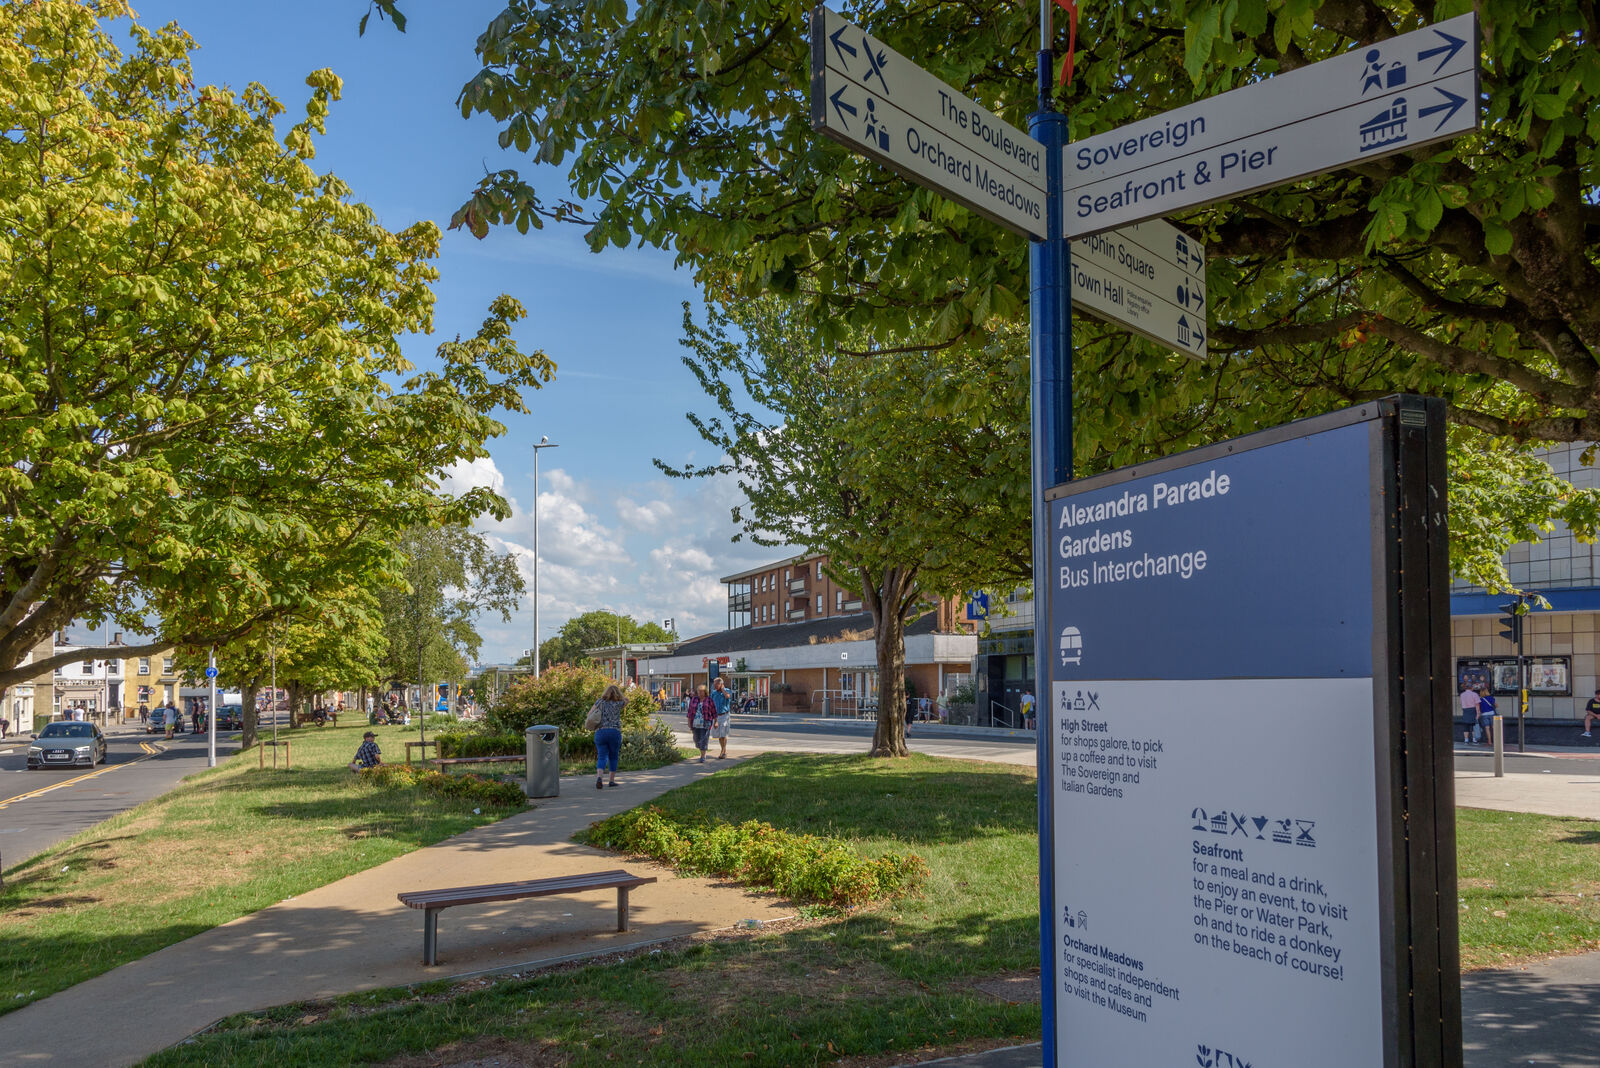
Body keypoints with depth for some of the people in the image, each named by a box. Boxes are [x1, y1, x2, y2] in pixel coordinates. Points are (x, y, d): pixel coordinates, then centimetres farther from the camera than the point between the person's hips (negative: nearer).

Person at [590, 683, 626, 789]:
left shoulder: (600, 701, 7)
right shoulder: (619, 704, 3)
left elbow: (590, 714, 6)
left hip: (600, 732, 1)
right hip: (615, 732, -1)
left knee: (602, 757, -1)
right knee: (613, 757, 14)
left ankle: (599, 777, -25)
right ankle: (612, 780, 16)